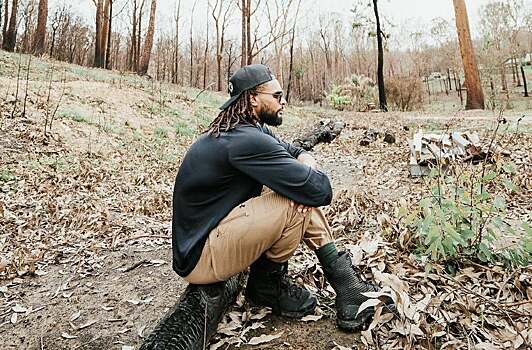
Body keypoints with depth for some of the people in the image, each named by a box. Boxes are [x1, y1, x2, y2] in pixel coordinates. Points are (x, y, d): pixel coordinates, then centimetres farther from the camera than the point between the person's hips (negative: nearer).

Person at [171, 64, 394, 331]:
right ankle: (267, 284, 1)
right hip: (200, 257, -10)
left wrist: (306, 162, -12)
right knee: (299, 201, -24)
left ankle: (344, 280, 6)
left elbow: (299, 152, 13)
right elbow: (320, 190, -27)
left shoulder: (244, 130, 5)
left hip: (214, 228, 10)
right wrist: (307, 174, -3)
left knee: (301, 195, 1)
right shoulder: (244, 140, -26)